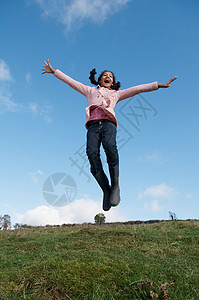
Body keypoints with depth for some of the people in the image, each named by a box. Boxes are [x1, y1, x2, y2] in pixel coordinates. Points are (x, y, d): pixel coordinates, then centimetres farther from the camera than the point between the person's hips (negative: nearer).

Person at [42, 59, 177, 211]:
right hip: (93, 125, 1)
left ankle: (115, 187, -24)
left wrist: (159, 85, 23)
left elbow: (137, 89, 27)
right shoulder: (90, 91, 35)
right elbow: (70, 81, 35)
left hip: (108, 124, -1)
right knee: (92, 153, -28)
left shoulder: (116, 94, 33)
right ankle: (106, 190, -17)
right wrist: (53, 71, 34)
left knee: (110, 146, -34)